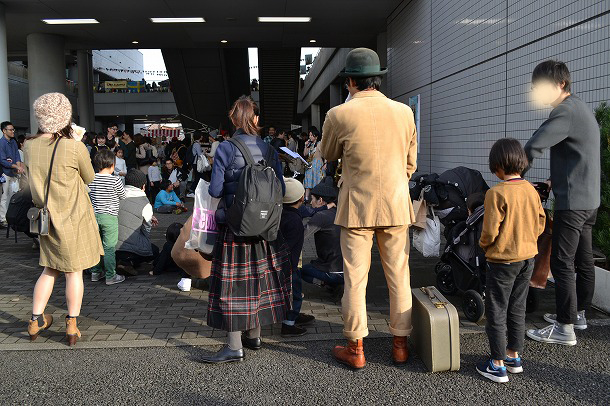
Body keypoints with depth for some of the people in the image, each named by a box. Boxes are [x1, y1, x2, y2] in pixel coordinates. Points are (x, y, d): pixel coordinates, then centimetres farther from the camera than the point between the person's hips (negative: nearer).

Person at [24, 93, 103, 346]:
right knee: (74, 271, 7)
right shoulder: (74, 147, -18)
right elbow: (89, 178, -1)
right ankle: (72, 325, 11)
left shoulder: (30, 147, -3)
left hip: (46, 218, 5)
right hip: (74, 218, -4)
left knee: (50, 270, 20)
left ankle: (36, 320, 23)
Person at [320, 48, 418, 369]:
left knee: (355, 279, 6)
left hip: (357, 207, -3)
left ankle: (355, 349, 15)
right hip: (397, 206, 3)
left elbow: (328, 155, 8)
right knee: (399, 276, 12)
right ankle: (400, 344, 22)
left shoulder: (339, 115, -9)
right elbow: (410, 163, 10)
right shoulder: (404, 112, 1)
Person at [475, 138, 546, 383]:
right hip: (528, 258, 7)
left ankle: (497, 365, 12)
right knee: (517, 309, 19)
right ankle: (514, 356, 31)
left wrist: (483, 244, -1)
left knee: (496, 312, 5)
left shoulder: (496, 193, -20)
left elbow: (490, 231, -21)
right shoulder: (531, 190, 0)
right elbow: (540, 224, 7)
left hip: (503, 260, -7)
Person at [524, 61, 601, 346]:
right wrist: (558, 178, 23)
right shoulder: (583, 109, 16)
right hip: (590, 199, 10)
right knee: (583, 260, 16)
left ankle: (565, 328, -1)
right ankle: (579, 314, 28)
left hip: (571, 202, -10)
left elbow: (533, 146, -26)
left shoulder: (566, 112, -17)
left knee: (562, 264, -6)